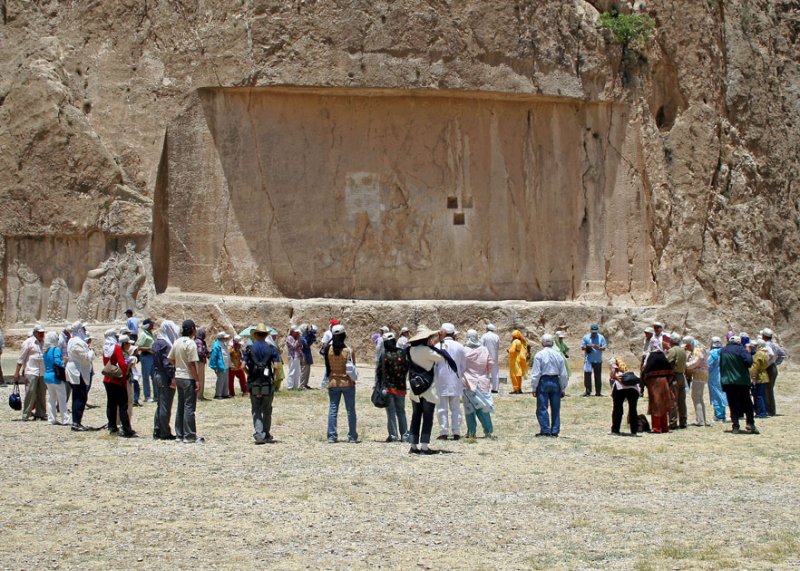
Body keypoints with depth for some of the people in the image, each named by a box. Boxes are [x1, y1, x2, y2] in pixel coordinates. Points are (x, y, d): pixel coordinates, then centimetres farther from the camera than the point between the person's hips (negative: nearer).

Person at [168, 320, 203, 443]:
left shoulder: (177, 342, 8)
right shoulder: (190, 343, -16)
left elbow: (170, 359, 12)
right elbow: (192, 364, -19)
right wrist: (197, 380, -16)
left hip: (178, 377, 8)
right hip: (189, 378, -8)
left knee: (181, 406, 14)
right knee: (189, 407, -4)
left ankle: (179, 434, 18)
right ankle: (189, 436, -2)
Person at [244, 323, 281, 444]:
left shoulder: (250, 349, -1)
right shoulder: (271, 349, 0)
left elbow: (243, 366, -6)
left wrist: (250, 374, 12)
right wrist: (274, 377, 9)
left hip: (254, 384, -1)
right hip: (268, 384, 1)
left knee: (256, 410, 5)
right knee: (267, 410, 14)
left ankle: (259, 434, -12)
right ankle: (266, 435, 21)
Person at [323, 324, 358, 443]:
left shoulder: (328, 350, -7)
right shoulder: (349, 351, -13)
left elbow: (327, 366, 2)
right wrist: (353, 380, 9)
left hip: (333, 383, 2)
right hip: (348, 383, -2)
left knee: (333, 409, 8)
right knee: (350, 410, 7)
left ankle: (332, 436, 3)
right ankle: (352, 437, 9)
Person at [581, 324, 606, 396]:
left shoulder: (601, 338, 5)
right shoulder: (586, 337, 5)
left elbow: (604, 348, 1)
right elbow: (582, 347, 4)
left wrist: (598, 347, -19)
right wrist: (587, 347, -17)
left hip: (598, 360, 1)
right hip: (588, 360, -1)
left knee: (598, 376, 4)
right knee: (587, 374, -8)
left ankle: (598, 392, 9)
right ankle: (587, 391, -3)